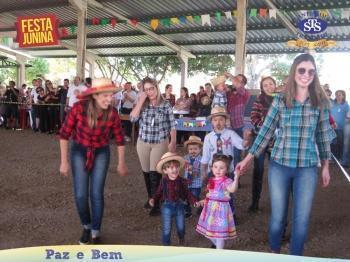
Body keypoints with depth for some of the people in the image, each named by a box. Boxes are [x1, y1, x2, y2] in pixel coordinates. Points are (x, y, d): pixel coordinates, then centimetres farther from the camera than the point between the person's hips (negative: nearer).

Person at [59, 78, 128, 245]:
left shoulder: (112, 113, -21)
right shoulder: (79, 108, -25)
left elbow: (119, 139, -5)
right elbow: (64, 134, -13)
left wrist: (121, 164, 3)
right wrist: (64, 161, -11)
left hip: (101, 153, 0)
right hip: (79, 151, 0)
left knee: (96, 194, -4)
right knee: (81, 195, -4)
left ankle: (95, 232, 16)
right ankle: (86, 227, 24)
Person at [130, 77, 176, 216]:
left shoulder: (165, 105, -7)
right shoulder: (142, 105, 0)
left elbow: (172, 125, -4)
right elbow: (133, 118, -15)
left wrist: (173, 142, -8)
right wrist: (141, 101, -16)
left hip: (160, 143, -3)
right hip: (143, 143, 4)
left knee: (155, 173, -8)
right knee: (146, 172, 14)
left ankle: (156, 204, 2)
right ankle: (150, 197, 33)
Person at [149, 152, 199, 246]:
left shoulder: (182, 181, -11)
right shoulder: (164, 182, -13)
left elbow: (187, 193, -5)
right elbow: (159, 193, -5)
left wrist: (194, 201, -16)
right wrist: (153, 199, -21)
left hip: (179, 206, 2)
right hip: (167, 207, -2)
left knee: (181, 227, 21)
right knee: (166, 229, 7)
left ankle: (181, 241, 51)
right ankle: (166, 244, 28)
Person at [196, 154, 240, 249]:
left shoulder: (226, 181, -17)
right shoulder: (211, 180, 6)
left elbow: (232, 189, -38)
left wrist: (236, 178, -50)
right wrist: (203, 201, 12)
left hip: (220, 208, -7)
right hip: (210, 207, 8)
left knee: (219, 231, 1)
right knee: (209, 229, 20)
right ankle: (216, 245, 45)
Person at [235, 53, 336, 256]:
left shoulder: (320, 102, 0)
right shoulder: (280, 101, -2)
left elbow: (323, 136, 8)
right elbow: (265, 131, 2)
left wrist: (326, 166, 11)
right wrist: (248, 158, 1)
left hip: (307, 168, 1)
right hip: (279, 166, 0)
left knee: (302, 219, 8)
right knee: (278, 216, 10)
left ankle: (296, 256, 29)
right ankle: (274, 253, 33)